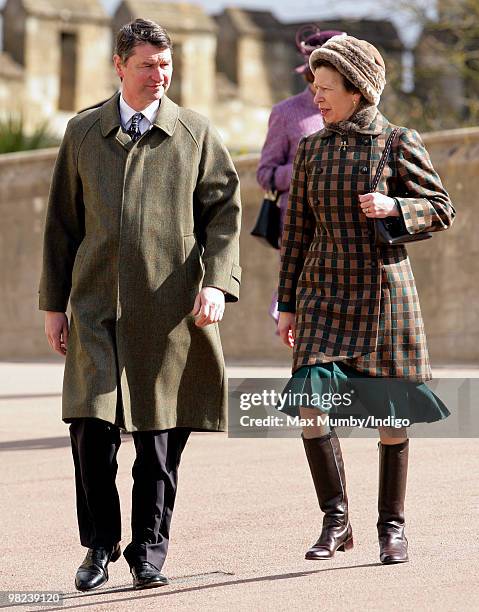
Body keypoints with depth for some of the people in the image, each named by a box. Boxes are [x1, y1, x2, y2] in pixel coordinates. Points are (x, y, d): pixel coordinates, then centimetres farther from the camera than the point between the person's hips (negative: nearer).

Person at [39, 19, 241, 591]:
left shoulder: (196, 132, 7)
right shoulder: (82, 132, 12)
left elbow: (223, 212, 5)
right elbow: (63, 222, 14)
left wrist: (216, 282, -10)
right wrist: (54, 303, 10)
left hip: (169, 308, -1)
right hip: (96, 305, 1)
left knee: (160, 437, 2)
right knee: (91, 429, -9)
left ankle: (149, 550, 16)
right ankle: (100, 546, 8)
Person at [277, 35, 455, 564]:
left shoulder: (399, 144, -3)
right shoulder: (310, 149, 7)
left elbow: (442, 210, 2)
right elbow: (297, 229, 11)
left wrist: (393, 207, -18)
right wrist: (287, 304, 10)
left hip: (384, 288, -3)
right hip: (324, 292, 3)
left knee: (390, 413, 3)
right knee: (310, 403, -11)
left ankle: (392, 525, 17)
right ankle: (335, 520, 2)